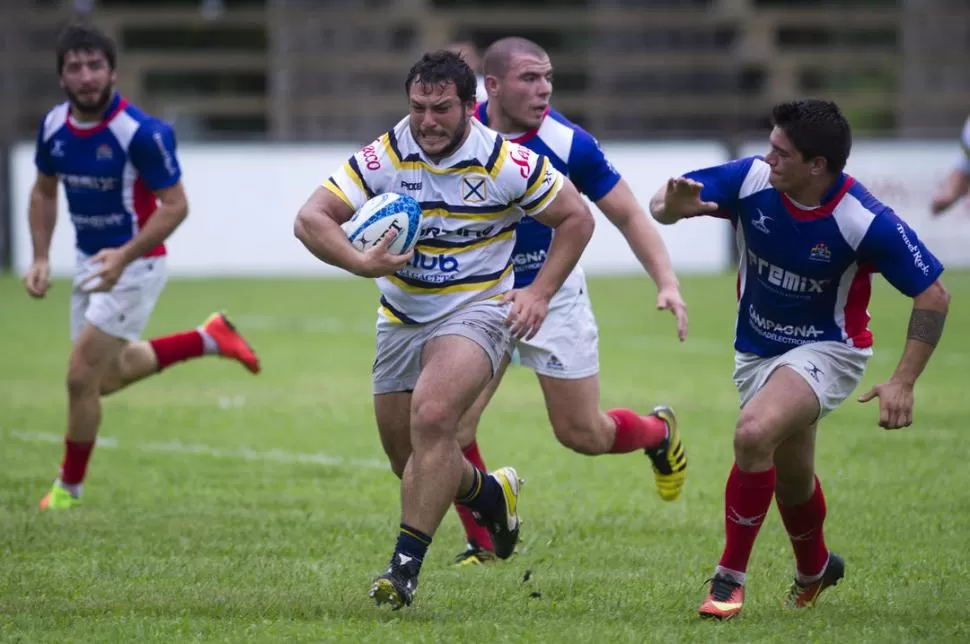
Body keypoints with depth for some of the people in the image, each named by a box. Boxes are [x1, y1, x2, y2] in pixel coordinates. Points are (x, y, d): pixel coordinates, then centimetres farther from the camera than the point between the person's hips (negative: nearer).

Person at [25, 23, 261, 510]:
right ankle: (209, 339, 36)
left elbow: (175, 205, -20)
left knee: (82, 376, -9)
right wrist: (41, 259, 0)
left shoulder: (141, 133, -25)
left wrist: (124, 256, -30)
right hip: (90, 263, 8)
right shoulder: (54, 126, -5)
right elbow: (44, 192, 11)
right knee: (107, 376, 20)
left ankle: (69, 489, 11)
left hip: (133, 266, -8)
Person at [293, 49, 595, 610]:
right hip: (402, 318, 4)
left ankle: (406, 565, -22)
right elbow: (310, 219, -14)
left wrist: (540, 294, -10)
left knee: (431, 419, -28)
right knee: (409, 460, 9)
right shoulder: (384, 157, -11)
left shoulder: (507, 162, -14)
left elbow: (576, 218, -2)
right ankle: (491, 493, 41)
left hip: (476, 313, -4)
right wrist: (362, 263, -31)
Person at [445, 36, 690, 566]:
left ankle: (659, 432, 40)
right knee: (451, 427, -12)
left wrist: (667, 282, -22)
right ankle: (482, 543, 10)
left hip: (553, 294, -2)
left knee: (583, 434, 5)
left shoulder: (568, 143, -20)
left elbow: (627, 214, -11)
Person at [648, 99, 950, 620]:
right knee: (791, 474, 21)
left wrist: (903, 382, -25)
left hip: (827, 349, -5)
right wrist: (673, 204, -39)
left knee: (754, 433, -30)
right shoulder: (751, 180, -19)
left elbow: (933, 294, -19)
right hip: (757, 348, 5)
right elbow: (662, 203, -13)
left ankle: (730, 576, -15)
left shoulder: (866, 222, -28)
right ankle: (815, 569, 52)